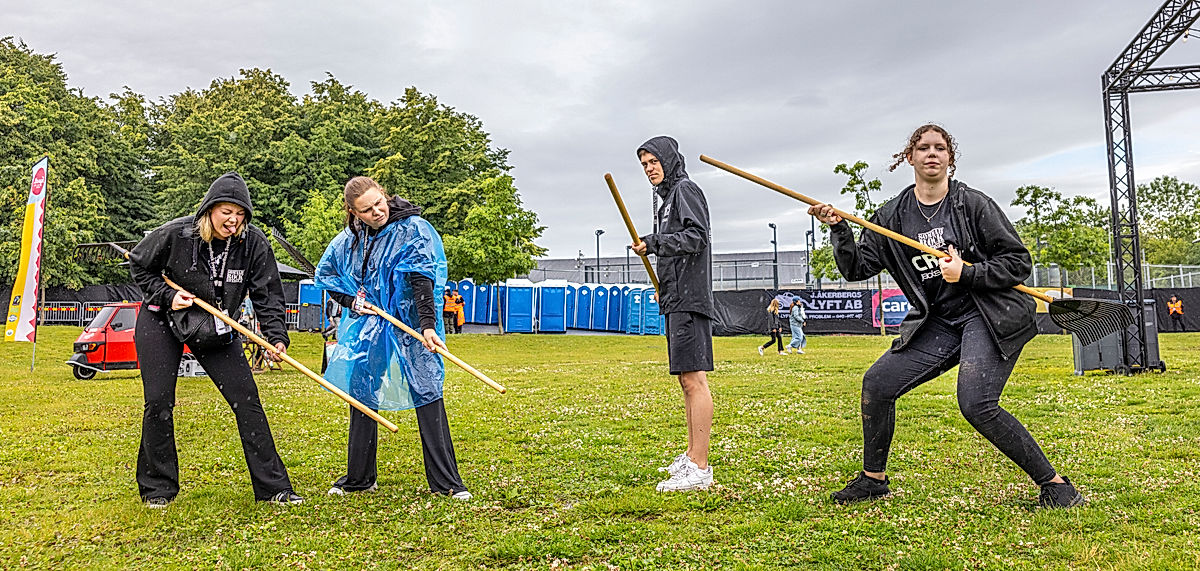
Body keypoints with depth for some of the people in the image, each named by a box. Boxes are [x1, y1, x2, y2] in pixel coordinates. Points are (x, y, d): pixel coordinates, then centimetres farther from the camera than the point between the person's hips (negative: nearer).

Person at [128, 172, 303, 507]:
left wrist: (276, 336, -24)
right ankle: (157, 489, 18)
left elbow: (268, 294, -12)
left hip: (216, 327, 1)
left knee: (246, 398, -7)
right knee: (158, 402, -3)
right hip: (161, 320, -1)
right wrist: (167, 295, -16)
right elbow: (138, 265, -2)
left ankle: (273, 487, -2)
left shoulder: (254, 243, -16)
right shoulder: (175, 234, -19)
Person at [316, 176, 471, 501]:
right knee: (361, 397, 11)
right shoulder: (349, 240, 5)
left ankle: (445, 482, -1)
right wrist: (351, 300, 3)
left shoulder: (413, 229, -10)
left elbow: (422, 279, -19)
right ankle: (359, 478, 28)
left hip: (410, 327, -5)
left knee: (428, 397, -8)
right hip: (367, 328, 5)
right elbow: (325, 274, 19)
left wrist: (427, 325, -28)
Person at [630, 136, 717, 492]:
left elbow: (696, 237, -17)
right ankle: (692, 457, 20)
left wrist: (653, 243, -15)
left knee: (694, 378, -13)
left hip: (689, 301, -10)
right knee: (686, 379, 12)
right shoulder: (668, 198, 25)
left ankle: (700, 470, -14)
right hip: (677, 302, 10)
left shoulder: (685, 189, -3)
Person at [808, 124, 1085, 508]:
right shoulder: (892, 216, 7)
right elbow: (857, 268, 3)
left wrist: (966, 274, -16)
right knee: (877, 383, -5)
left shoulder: (973, 204, -4)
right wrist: (839, 229, -11)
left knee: (975, 404, -23)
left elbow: (1019, 262, -3)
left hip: (989, 316, -5)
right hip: (939, 322, 5)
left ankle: (1054, 484, -5)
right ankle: (873, 478, 13)